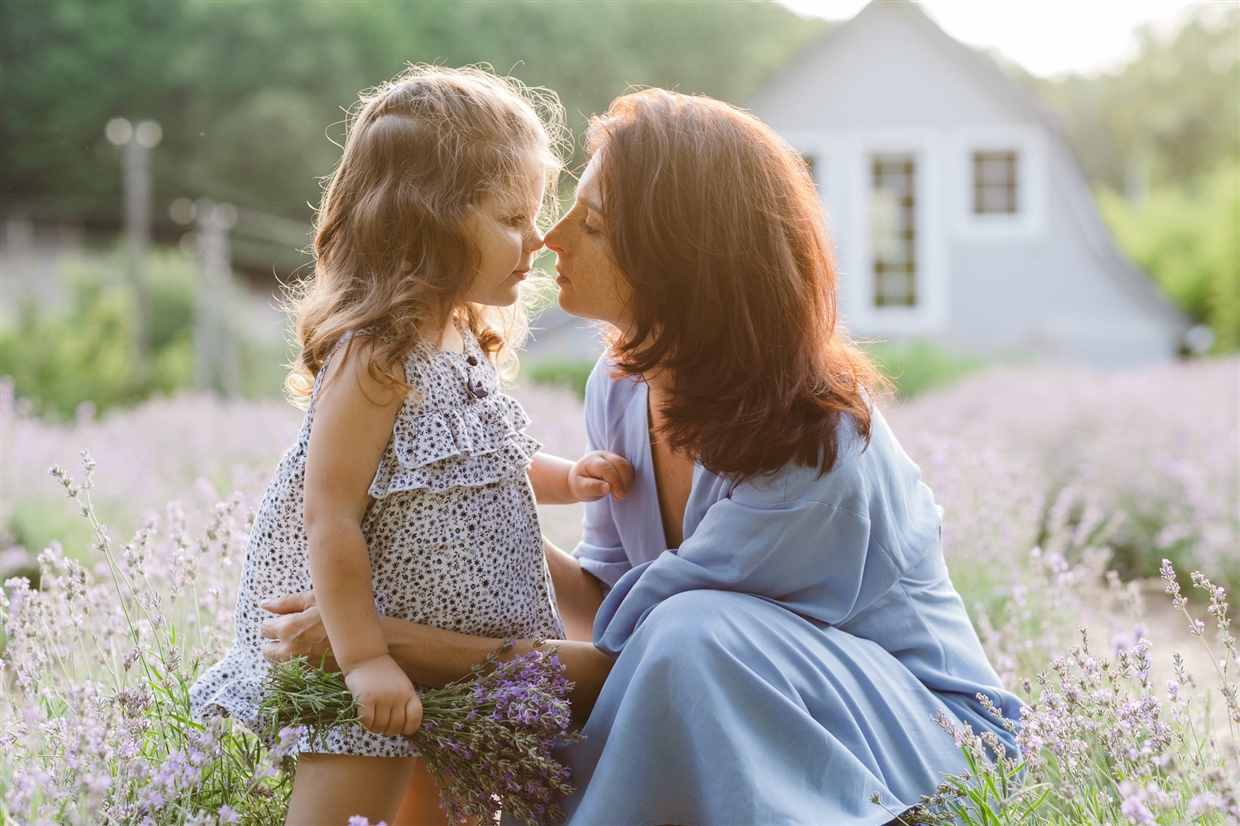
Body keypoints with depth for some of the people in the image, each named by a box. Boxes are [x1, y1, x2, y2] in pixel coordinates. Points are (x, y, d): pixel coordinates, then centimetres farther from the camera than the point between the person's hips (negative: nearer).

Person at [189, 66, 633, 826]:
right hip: (377, 649, -9)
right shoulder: (375, 360, -23)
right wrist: (363, 659, -24)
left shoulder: (464, 341, 6)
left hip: (459, 643, 10)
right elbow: (329, 517, -24)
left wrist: (566, 479, 8)